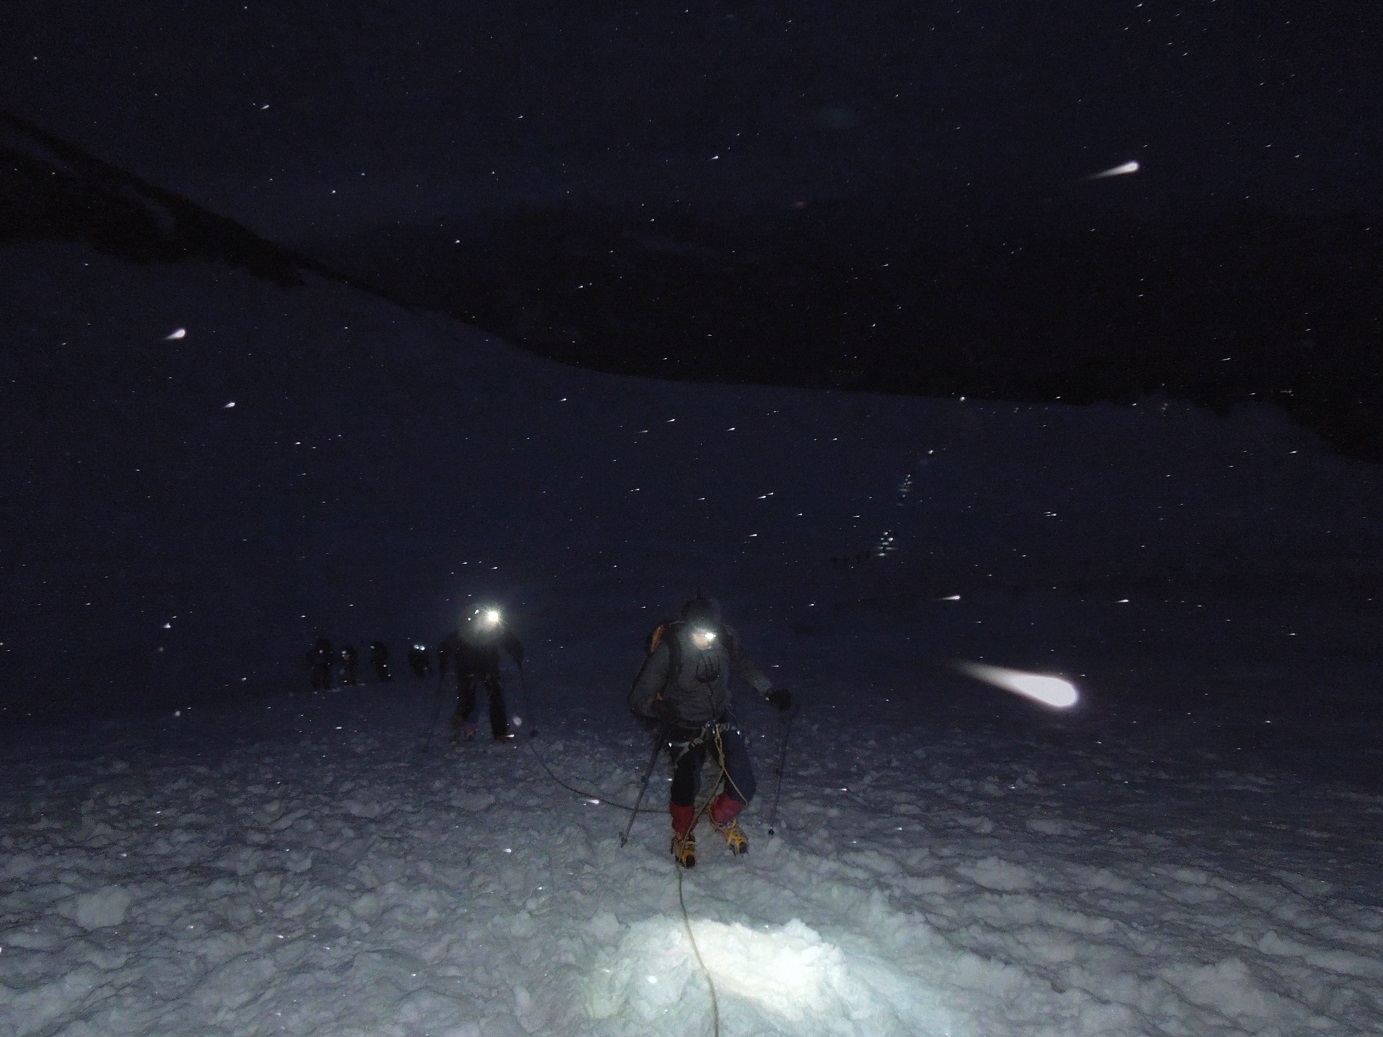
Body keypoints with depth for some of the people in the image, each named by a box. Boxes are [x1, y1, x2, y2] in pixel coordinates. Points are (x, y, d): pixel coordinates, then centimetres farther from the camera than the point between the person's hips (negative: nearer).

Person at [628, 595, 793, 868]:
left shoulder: (726, 639, -18)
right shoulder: (668, 650, -28)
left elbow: (745, 666, 7)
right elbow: (640, 697, -20)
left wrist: (769, 691, 1)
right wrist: (661, 713, -34)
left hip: (721, 719, 3)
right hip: (684, 727, -3)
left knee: (743, 787, -5)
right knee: (686, 786, -11)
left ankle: (721, 816, 33)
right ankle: (683, 834, 26)